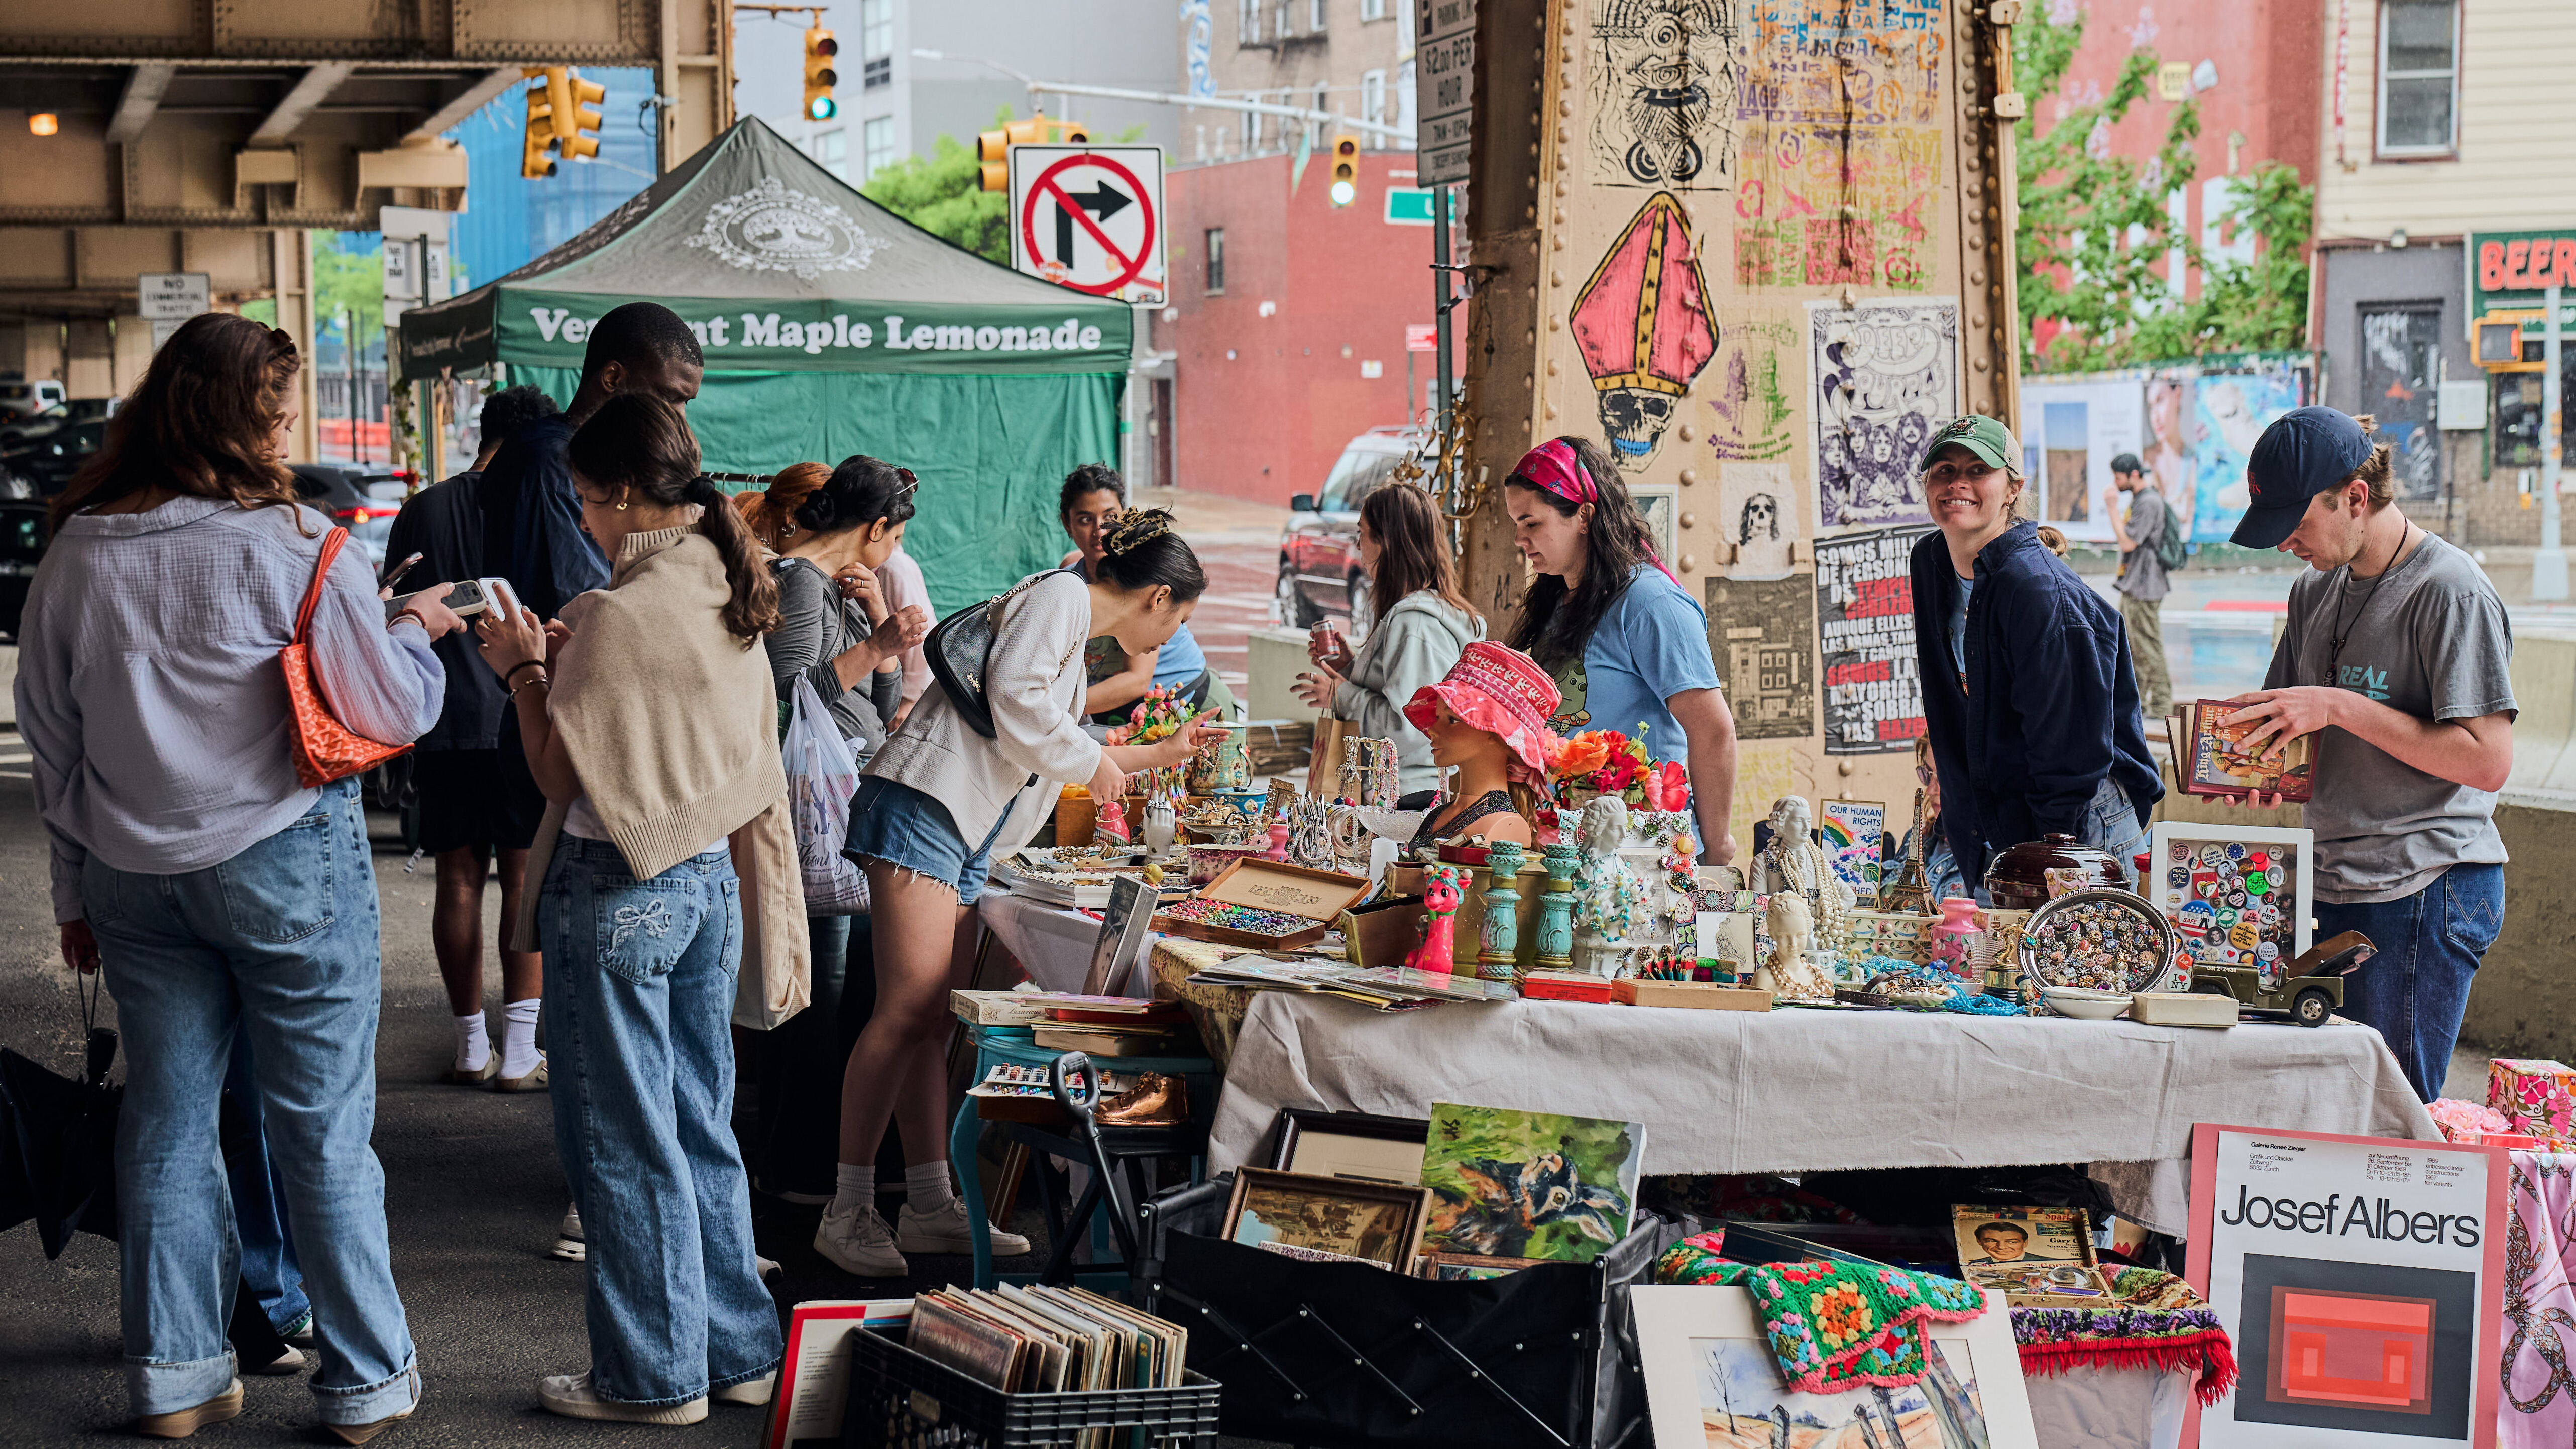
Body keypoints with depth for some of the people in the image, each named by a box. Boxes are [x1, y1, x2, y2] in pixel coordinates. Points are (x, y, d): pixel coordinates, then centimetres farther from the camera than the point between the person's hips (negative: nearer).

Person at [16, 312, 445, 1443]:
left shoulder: (77, 552, 1)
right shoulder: (291, 544, -14)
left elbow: (49, 735, 8)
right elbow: (395, 712, -8)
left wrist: (77, 889, 17)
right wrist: (417, 629, 12)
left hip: (134, 873, 4)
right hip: (285, 861, -4)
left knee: (167, 1121, 12)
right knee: (322, 1129, 4)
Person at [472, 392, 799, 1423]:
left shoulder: (621, 613, -19)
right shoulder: (728, 602, 6)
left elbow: (560, 770, -11)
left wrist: (523, 668, -1)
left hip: (619, 892, -8)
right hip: (711, 879, 8)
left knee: (624, 1143, 4)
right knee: (700, 1128, 17)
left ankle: (656, 1375, 12)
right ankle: (736, 1350, 23)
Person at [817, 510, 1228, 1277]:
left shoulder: (1076, 637, 27)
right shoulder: (1058, 594, -3)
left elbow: (1050, 755, 38)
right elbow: (1013, 697, -18)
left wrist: (1159, 754, 45)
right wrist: (1091, 760, -3)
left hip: (963, 840, 10)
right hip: (924, 806, -10)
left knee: (931, 1022, 7)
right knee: (907, 1012, -15)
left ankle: (930, 1207, 8)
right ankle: (849, 1210, -14)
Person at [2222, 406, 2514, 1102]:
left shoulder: (2450, 590, -11)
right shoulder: (2316, 590, 14)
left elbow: (2486, 760, -18)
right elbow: (2285, 728, 24)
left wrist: (2339, 708, -19)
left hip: (2424, 892, -8)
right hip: (2334, 888, 8)